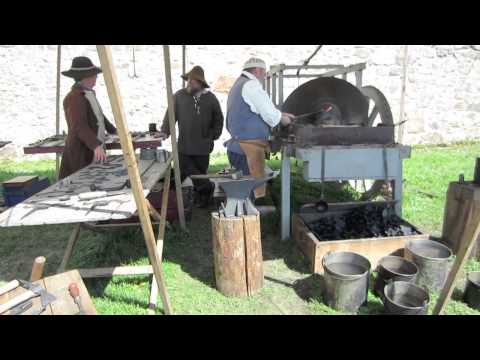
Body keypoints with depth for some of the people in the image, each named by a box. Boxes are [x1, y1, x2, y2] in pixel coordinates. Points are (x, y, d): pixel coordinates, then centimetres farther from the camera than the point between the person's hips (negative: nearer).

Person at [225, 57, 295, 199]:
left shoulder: (239, 85, 23)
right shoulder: (251, 85, -10)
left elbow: (261, 110, 28)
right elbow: (270, 115, -11)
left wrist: (280, 113, 23)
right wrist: (282, 118, 8)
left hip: (240, 145, 10)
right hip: (249, 145, -10)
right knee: (254, 188, -7)